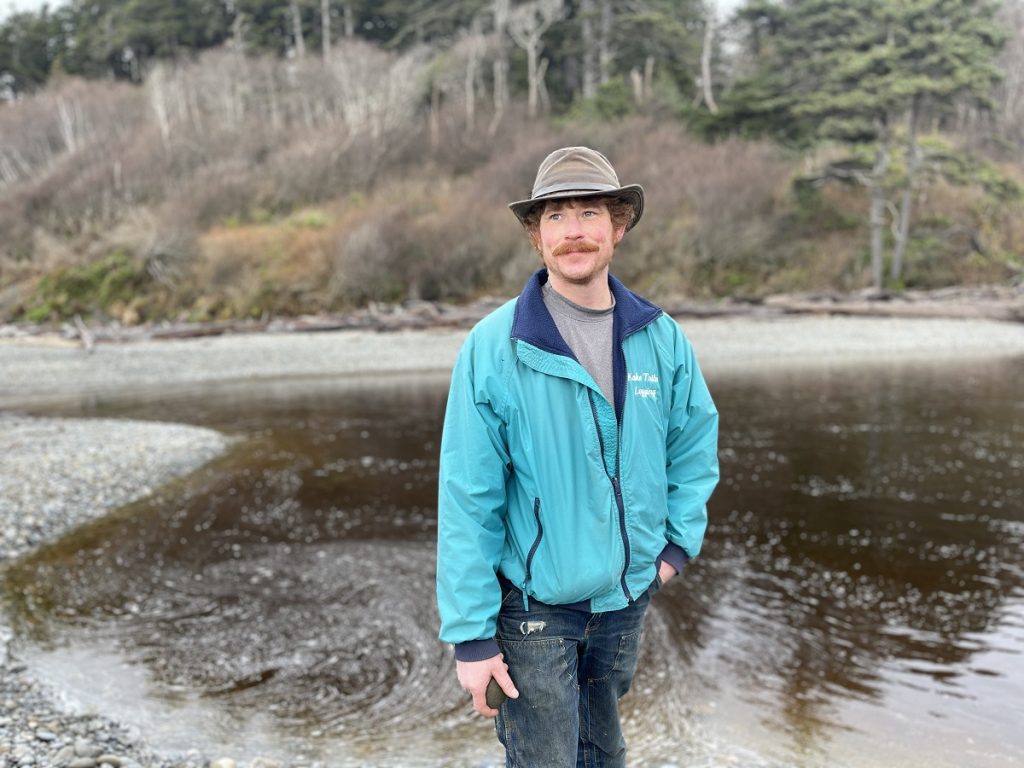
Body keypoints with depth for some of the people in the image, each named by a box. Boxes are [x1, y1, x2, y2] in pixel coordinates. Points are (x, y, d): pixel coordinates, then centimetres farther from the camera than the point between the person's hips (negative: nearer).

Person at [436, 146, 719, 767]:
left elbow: (696, 438, 11)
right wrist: (471, 634, -15)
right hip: (536, 605, -4)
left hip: (629, 597, 4)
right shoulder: (494, 347, -17)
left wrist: (680, 540, 2)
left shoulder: (661, 338, -5)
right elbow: (467, 501, -16)